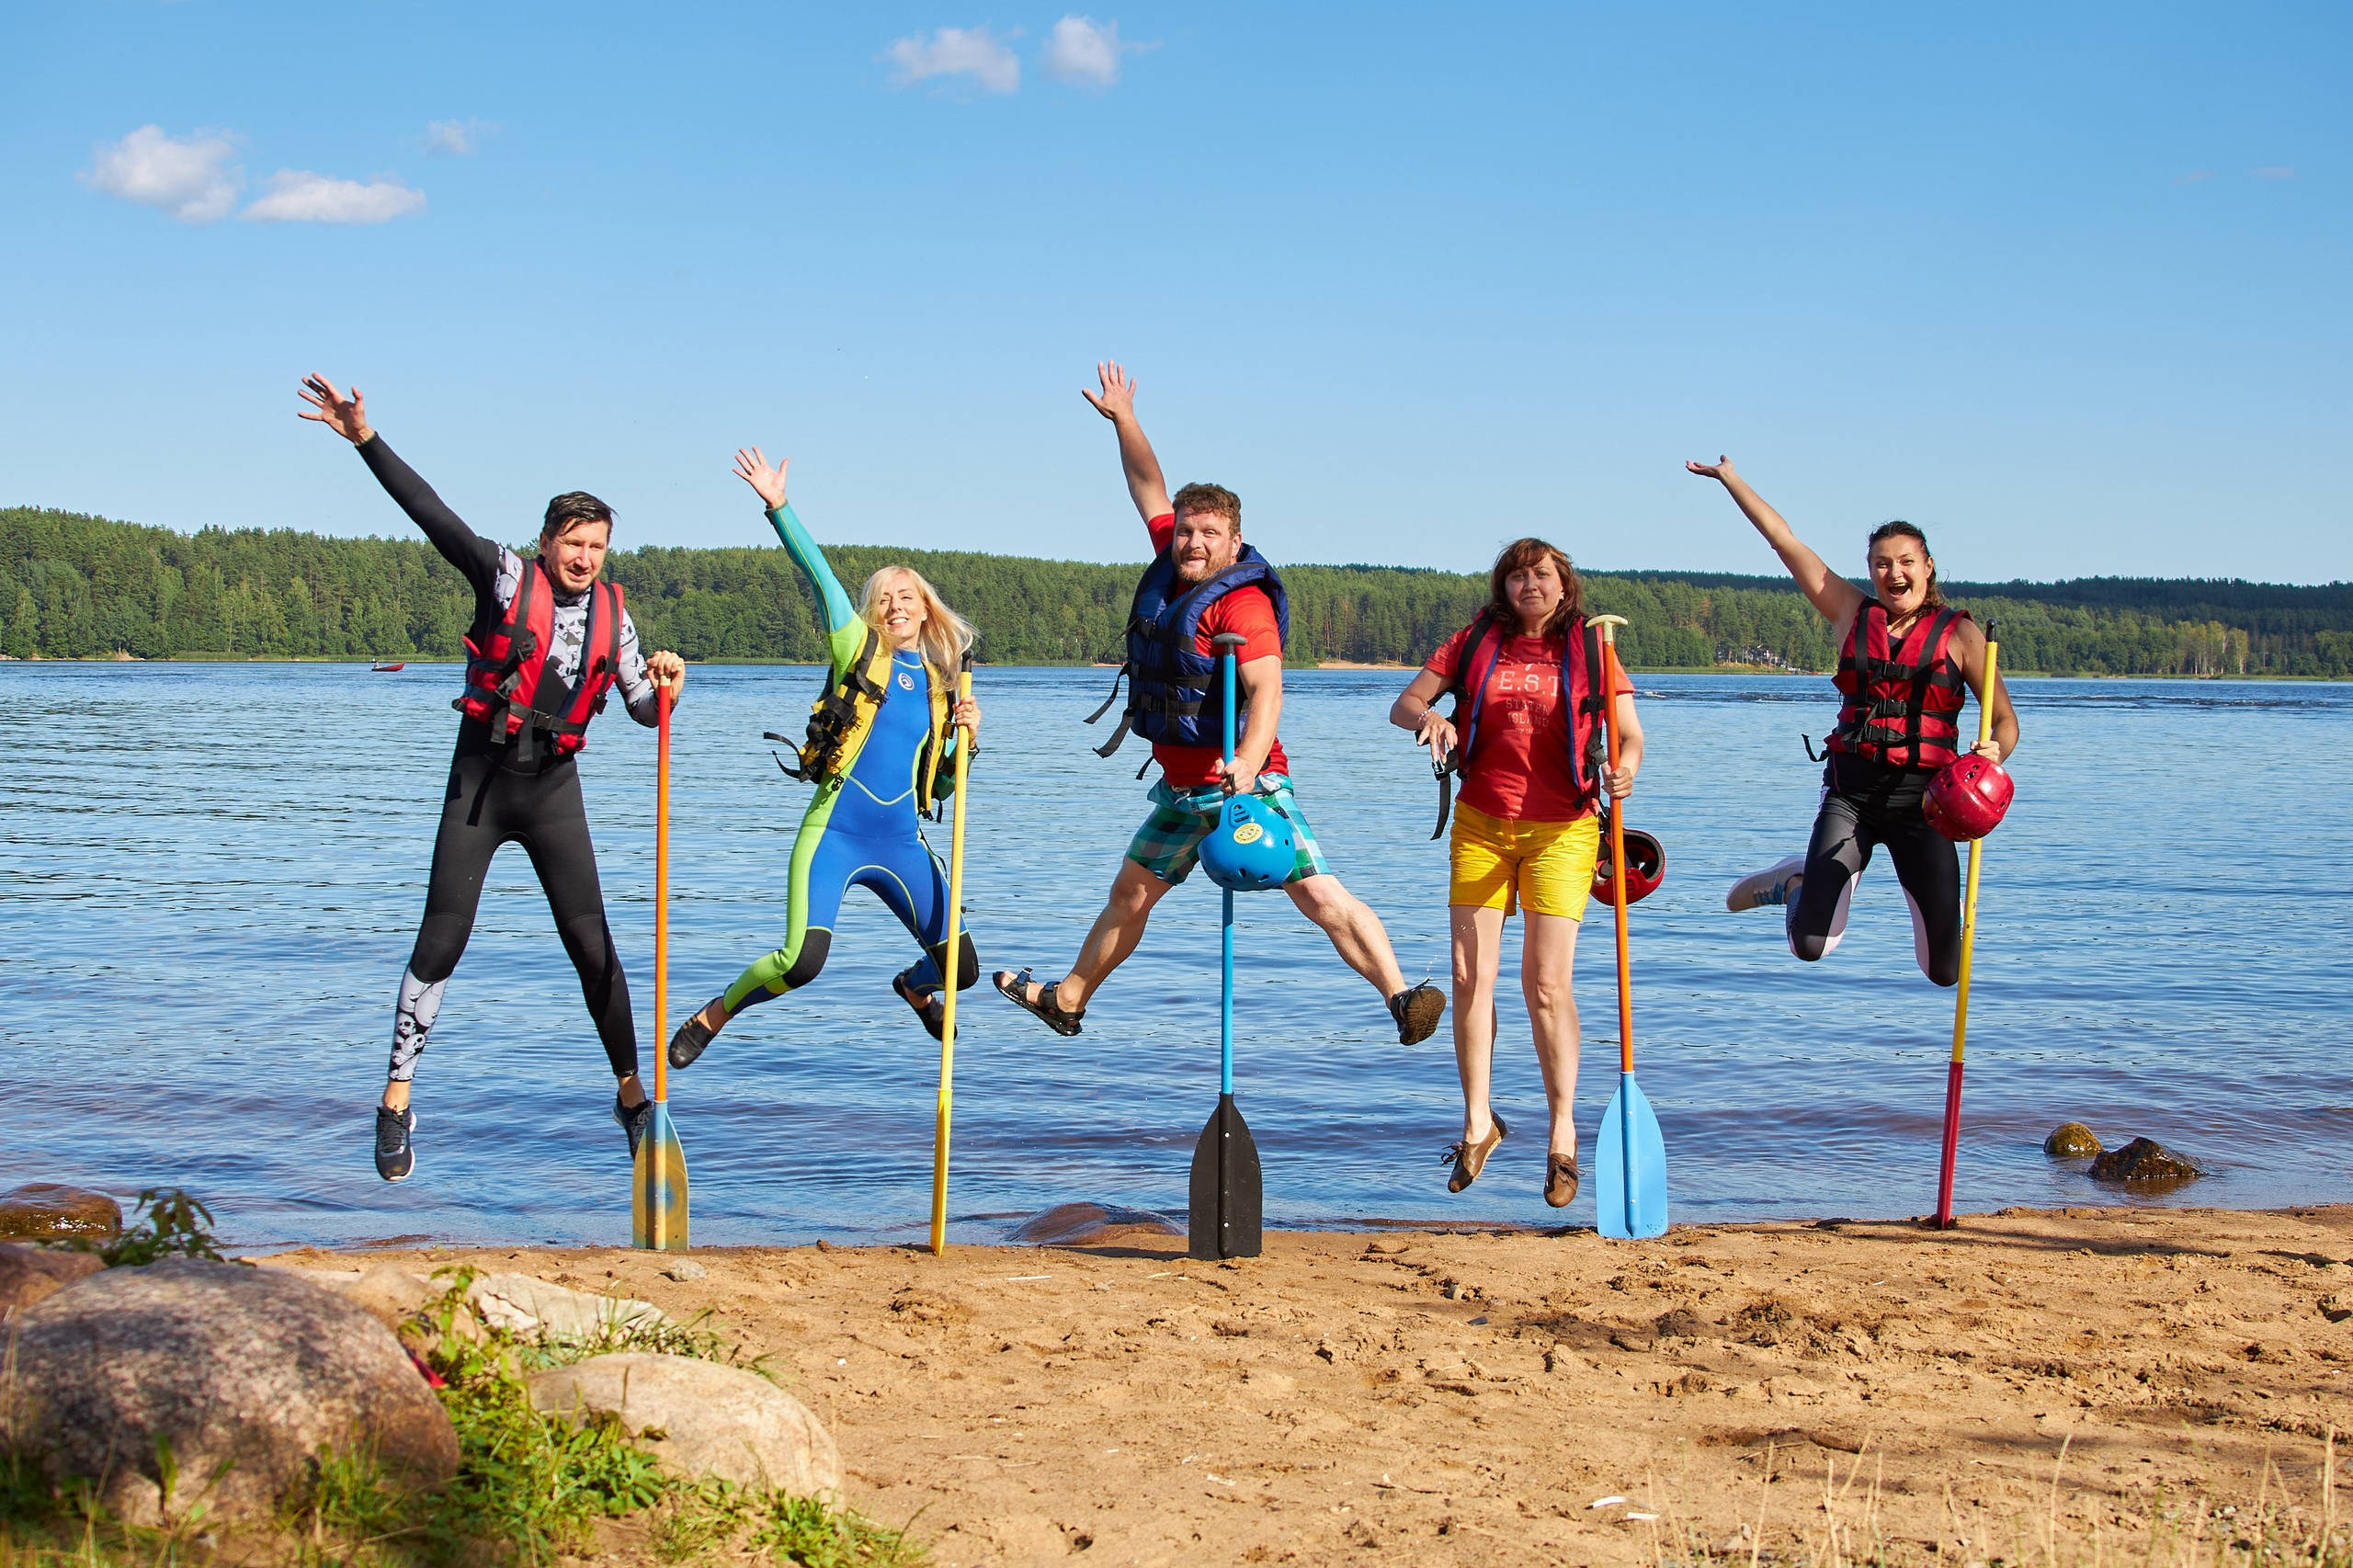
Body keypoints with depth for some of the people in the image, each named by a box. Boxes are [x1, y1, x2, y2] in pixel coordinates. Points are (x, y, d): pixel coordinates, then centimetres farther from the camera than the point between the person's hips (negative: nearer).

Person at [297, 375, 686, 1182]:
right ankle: (397, 1100, 6)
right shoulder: (505, 576, -6)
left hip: (554, 790, 2)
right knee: (440, 944, -5)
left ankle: (632, 1095, 11)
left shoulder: (611, 610, 4)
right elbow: (432, 513, -16)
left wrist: (665, 688, -19)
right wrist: (365, 439, -26)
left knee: (592, 947, -1)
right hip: (479, 782, -2)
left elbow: (643, 710, 4)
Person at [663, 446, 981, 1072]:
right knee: (803, 961, -22)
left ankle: (913, 986, 43)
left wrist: (966, 742, 0)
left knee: (961, 967, 4)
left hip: (901, 844, 4)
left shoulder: (938, 686, 14)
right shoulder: (859, 651, 4)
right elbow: (818, 575, -8)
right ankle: (714, 1014, 7)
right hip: (834, 835, -4)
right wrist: (777, 507, -17)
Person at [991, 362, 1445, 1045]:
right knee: (1129, 893, 19)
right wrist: (1124, 420, 22)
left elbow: (1266, 689, -29)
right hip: (1183, 788, 8)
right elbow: (1150, 489, 21)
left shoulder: (1242, 601, -17)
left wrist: (1248, 762, -44)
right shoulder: (1171, 568, 7)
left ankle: (1402, 999, -20)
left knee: (1318, 893, -16)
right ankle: (1067, 999, 33)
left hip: (1244, 780, -8)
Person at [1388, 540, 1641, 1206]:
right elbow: (1402, 705, 7)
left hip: (1561, 830, -2)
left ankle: (1563, 1132, 4)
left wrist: (1623, 768, -25)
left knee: (1548, 981, -7)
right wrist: (1430, 717, -18)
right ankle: (1478, 1122, 14)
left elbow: (1630, 733, -2)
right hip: (1480, 824, 2)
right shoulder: (1475, 641, 6)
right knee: (1470, 975, -1)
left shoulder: (1588, 648, 2)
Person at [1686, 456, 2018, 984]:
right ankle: (1801, 880, 22)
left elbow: (2005, 721, -3)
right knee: (1810, 946, -13)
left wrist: (1991, 752, -25)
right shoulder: (1851, 614, 6)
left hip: (1919, 799, -1)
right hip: (1851, 791, 1)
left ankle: (1923, 893, 33)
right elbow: (1785, 542, 8)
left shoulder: (1958, 633, 1)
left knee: (1944, 970, -2)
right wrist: (1730, 478, 11)